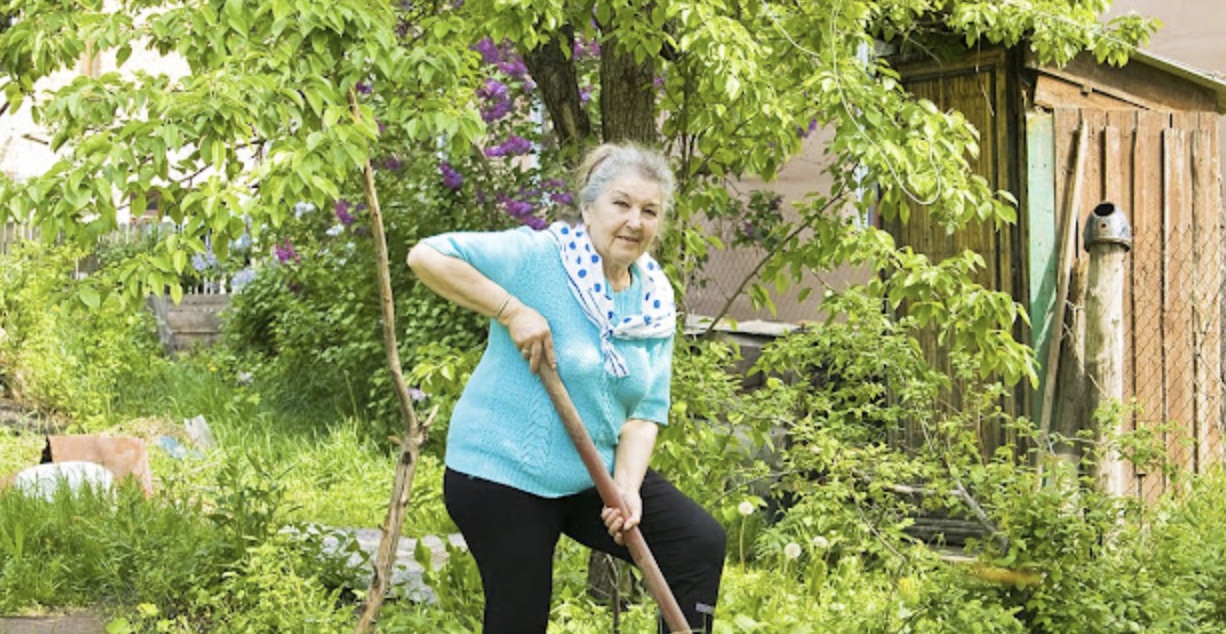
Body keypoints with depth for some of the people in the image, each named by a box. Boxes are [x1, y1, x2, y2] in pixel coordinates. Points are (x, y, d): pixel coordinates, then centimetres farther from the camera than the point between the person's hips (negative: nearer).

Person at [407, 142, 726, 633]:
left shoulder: (655, 304, 2)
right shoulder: (538, 258, -17)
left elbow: (646, 411, 0)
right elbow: (425, 256, -21)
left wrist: (626, 485, -16)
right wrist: (512, 311, -26)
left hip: (595, 475, 6)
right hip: (503, 472, -6)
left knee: (701, 544, -3)